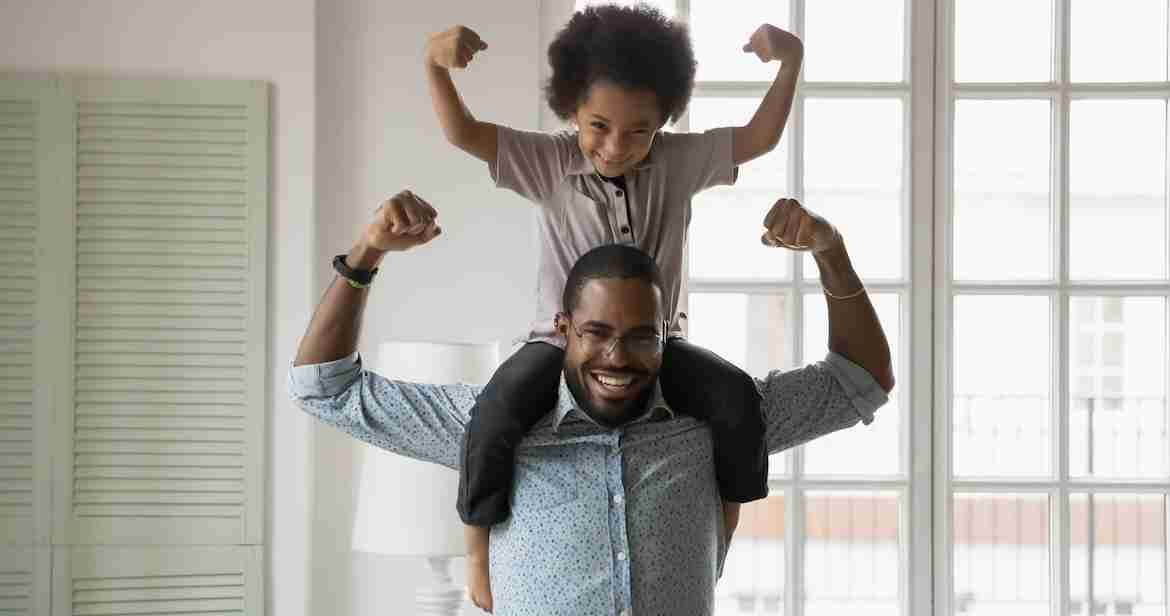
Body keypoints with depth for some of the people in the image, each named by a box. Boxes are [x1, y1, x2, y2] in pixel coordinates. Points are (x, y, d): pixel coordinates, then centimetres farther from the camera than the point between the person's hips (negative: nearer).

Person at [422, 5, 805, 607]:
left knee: (736, 397, -26)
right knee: (498, 411, -33)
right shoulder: (550, 164, -7)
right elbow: (462, 133, -13)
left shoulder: (678, 162, -1)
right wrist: (434, 63, -31)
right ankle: (477, 542, -9)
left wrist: (790, 60, -11)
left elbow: (759, 138, 3)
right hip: (562, 341, -2)